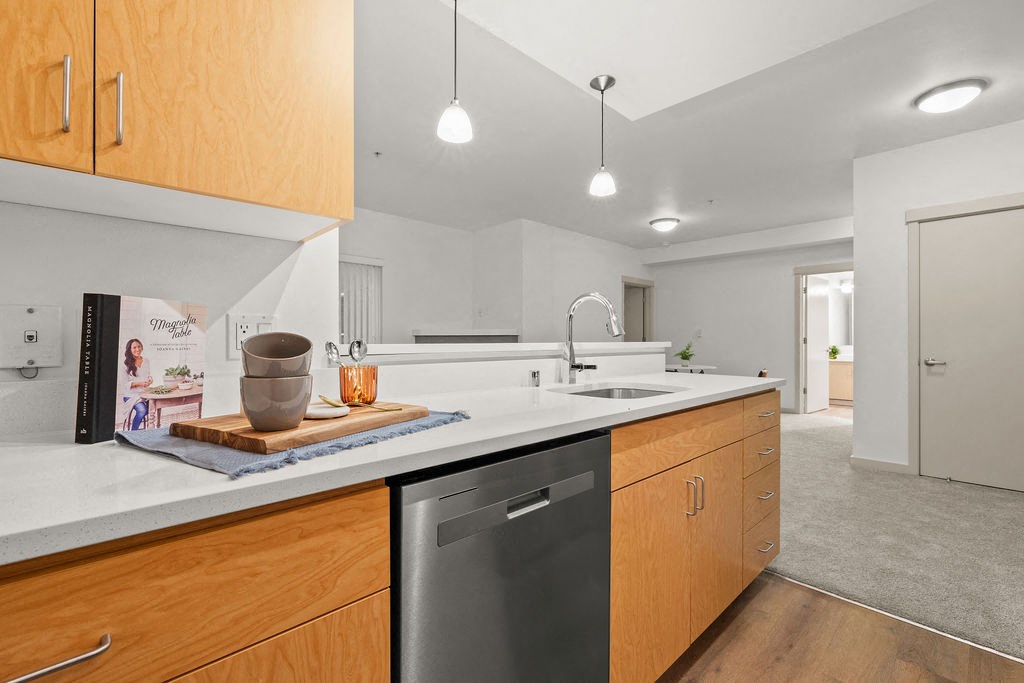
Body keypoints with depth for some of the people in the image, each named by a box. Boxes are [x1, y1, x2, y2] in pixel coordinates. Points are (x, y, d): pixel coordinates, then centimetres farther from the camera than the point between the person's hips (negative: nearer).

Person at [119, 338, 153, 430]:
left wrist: (150, 379, 1)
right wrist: (139, 383, -18)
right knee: (142, 410, -30)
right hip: (131, 395, -4)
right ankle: (133, 432, -9)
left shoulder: (146, 361, 11)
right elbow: (124, 384, -4)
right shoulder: (126, 365, -3)